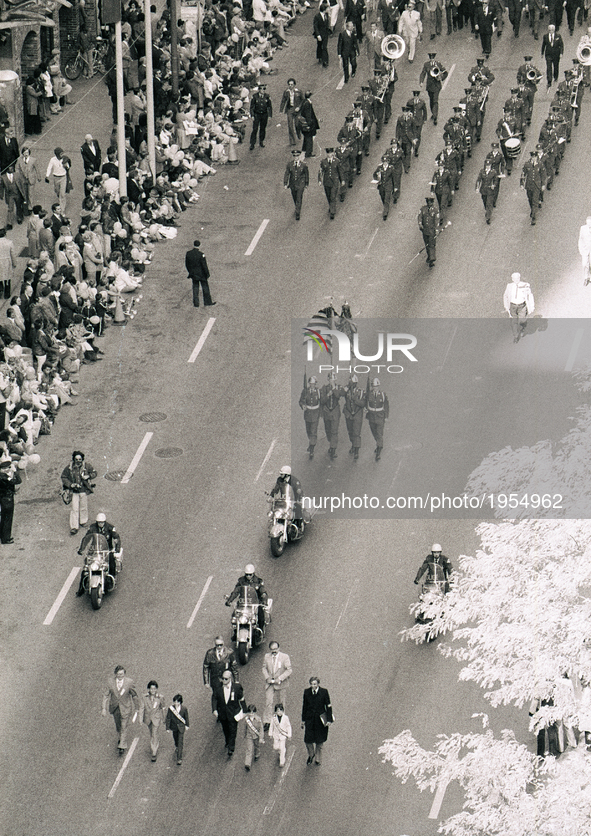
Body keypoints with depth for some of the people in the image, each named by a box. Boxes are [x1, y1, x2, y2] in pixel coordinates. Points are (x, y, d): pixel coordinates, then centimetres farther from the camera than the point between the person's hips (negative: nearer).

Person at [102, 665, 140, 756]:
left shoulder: (129, 682, -21)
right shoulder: (110, 681, -17)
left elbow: (134, 695, -7)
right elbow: (105, 695, -6)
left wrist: (137, 708, 2)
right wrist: (104, 708, -8)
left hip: (126, 708, -3)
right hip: (115, 707, 3)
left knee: (124, 727, 0)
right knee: (118, 725, 24)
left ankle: (122, 746, 14)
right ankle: (121, 738, 52)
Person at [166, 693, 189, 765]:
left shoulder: (184, 709, -17)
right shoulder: (171, 708, -16)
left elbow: (186, 717, -1)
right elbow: (168, 718, -7)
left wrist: (187, 725, 10)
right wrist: (168, 728, -3)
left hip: (181, 727, -2)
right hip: (174, 726, 2)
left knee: (180, 742, -6)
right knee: (176, 740, 25)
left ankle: (179, 758, -2)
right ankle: (176, 747, 59)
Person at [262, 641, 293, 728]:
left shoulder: (285, 657, -9)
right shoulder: (267, 656, 3)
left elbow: (288, 670, -8)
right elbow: (264, 668, 10)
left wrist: (280, 679, -18)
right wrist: (267, 678, -7)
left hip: (281, 684, -2)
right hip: (269, 683, 2)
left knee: (281, 703, 8)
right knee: (268, 702, -6)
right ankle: (267, 723, -4)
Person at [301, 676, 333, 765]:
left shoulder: (324, 692, -10)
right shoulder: (307, 692, -3)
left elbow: (328, 706, -5)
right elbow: (304, 706, 6)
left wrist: (329, 719, -9)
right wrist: (303, 719, 9)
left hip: (320, 719, -2)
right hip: (310, 719, 2)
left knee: (319, 741, 11)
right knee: (308, 740, 1)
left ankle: (318, 759, 30)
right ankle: (311, 755, 31)